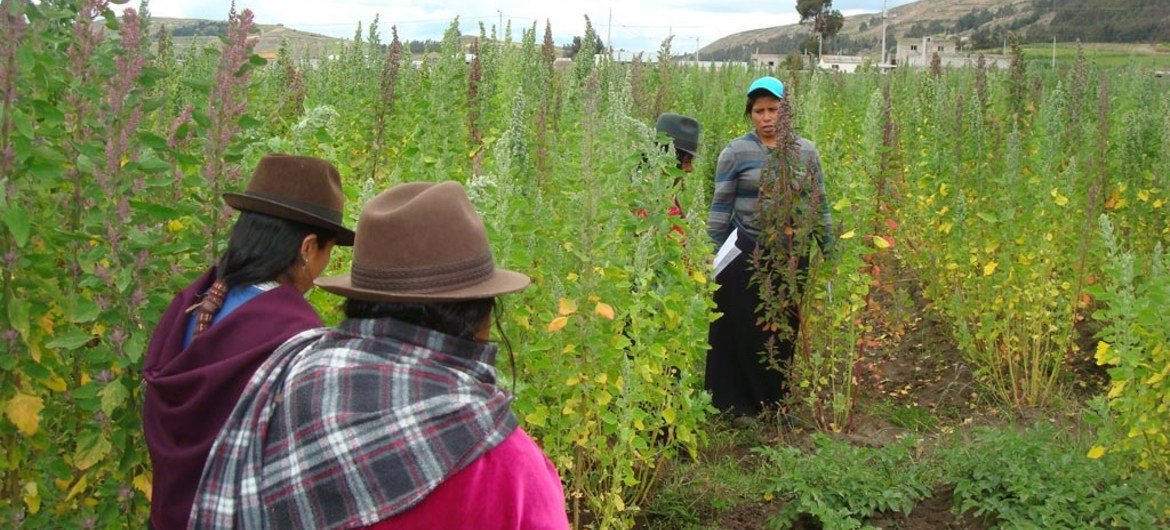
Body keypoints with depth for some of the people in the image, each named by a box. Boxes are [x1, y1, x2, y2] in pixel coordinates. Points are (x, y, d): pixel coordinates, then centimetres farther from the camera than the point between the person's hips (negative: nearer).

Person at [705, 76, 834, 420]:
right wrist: (712, 256, -6)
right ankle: (739, 404, 17)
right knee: (743, 330, 1)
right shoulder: (736, 152, -3)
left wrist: (830, 249, 12)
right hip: (745, 254, -3)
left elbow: (819, 204, 13)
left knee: (785, 330, 10)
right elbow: (720, 208, -2)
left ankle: (775, 399, 27)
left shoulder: (806, 152, 6)